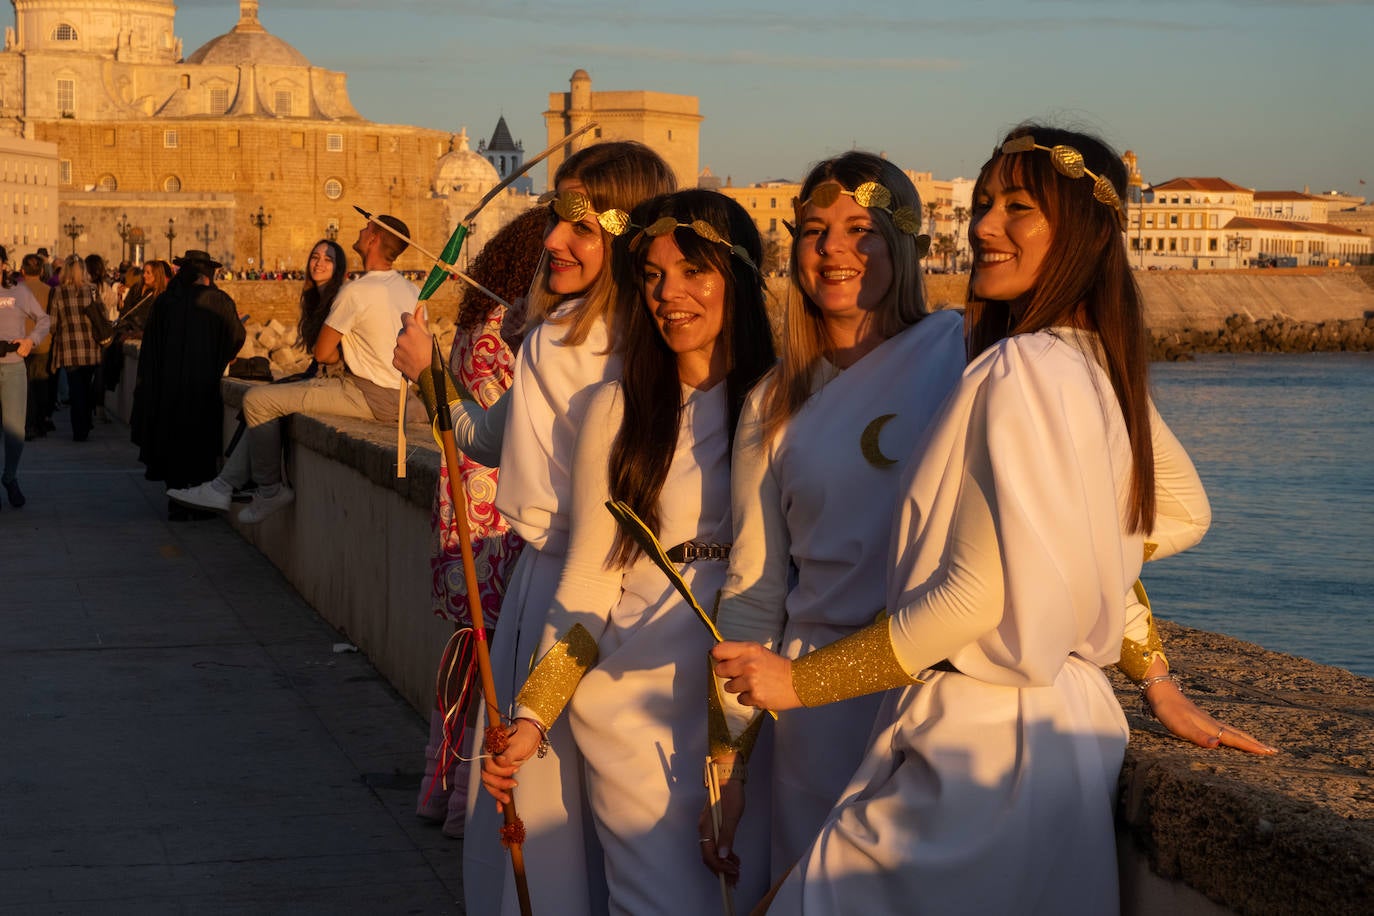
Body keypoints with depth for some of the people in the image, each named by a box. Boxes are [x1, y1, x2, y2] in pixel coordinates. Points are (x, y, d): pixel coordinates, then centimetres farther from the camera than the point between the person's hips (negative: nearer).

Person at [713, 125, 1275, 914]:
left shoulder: (1022, 370, -18)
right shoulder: (1105, 365, 10)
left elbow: (982, 592, -22)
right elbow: (1177, 518, 22)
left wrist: (801, 680, -17)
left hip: (983, 737, -10)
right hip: (1073, 715, 10)